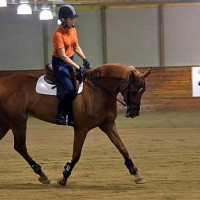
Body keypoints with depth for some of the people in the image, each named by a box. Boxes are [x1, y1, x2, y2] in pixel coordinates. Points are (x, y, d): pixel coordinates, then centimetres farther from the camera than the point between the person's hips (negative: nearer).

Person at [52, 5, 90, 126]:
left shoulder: (73, 30, 3)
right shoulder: (58, 34, -21)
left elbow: (76, 47, 13)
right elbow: (63, 56, -23)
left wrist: (84, 59, -4)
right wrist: (77, 67, -27)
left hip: (70, 62, 9)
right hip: (59, 63, -9)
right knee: (69, 89, -22)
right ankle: (61, 116, -10)